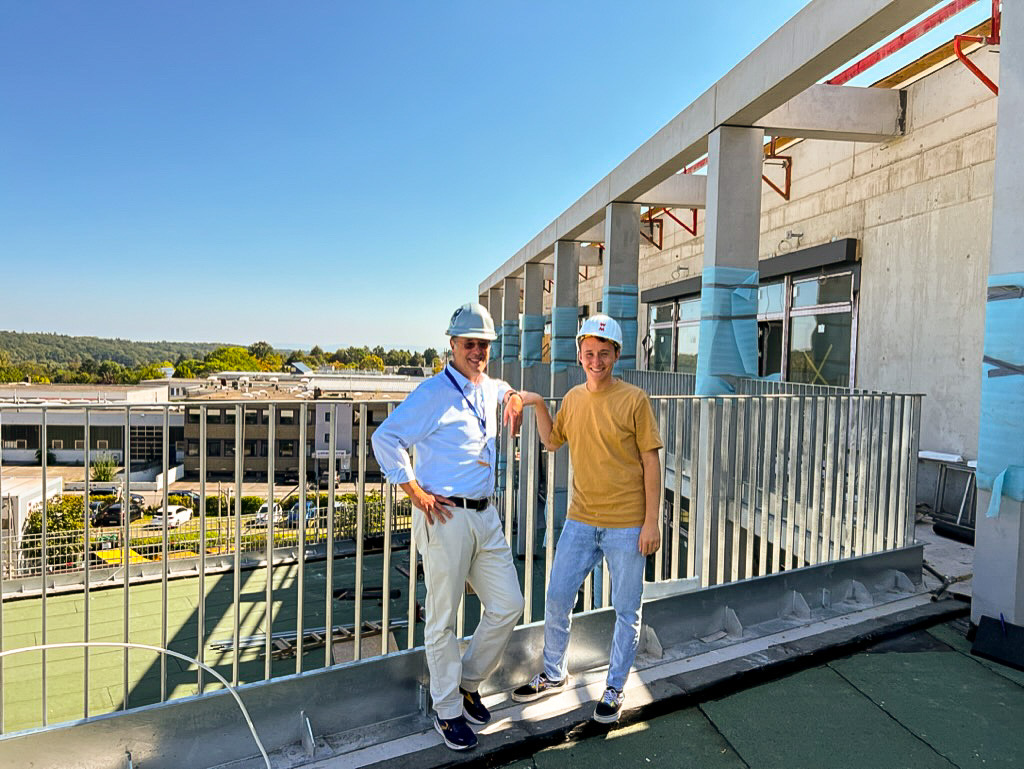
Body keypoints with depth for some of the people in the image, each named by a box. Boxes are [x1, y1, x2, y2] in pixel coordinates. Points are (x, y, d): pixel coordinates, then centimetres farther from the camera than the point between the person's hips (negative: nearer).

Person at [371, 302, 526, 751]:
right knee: (443, 620, 5)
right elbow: (386, 438, -14)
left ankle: (468, 683, 33)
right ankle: (448, 711, 26)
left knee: (508, 606, 10)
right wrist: (416, 492, -15)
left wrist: (515, 398, 14)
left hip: (485, 515, 7)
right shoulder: (434, 393, -11)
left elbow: (506, 390, 38)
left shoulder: (490, 390, 12)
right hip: (445, 517, -7)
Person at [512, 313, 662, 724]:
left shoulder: (634, 399, -9)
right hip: (580, 521, 5)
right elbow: (552, 441, 19)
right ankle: (553, 675, 35)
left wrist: (651, 521, -10)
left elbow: (651, 462, -8)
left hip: (626, 525, -4)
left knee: (626, 612, 10)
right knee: (556, 600, 13)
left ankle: (614, 688, 31)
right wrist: (539, 405, 4)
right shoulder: (573, 398, 5)